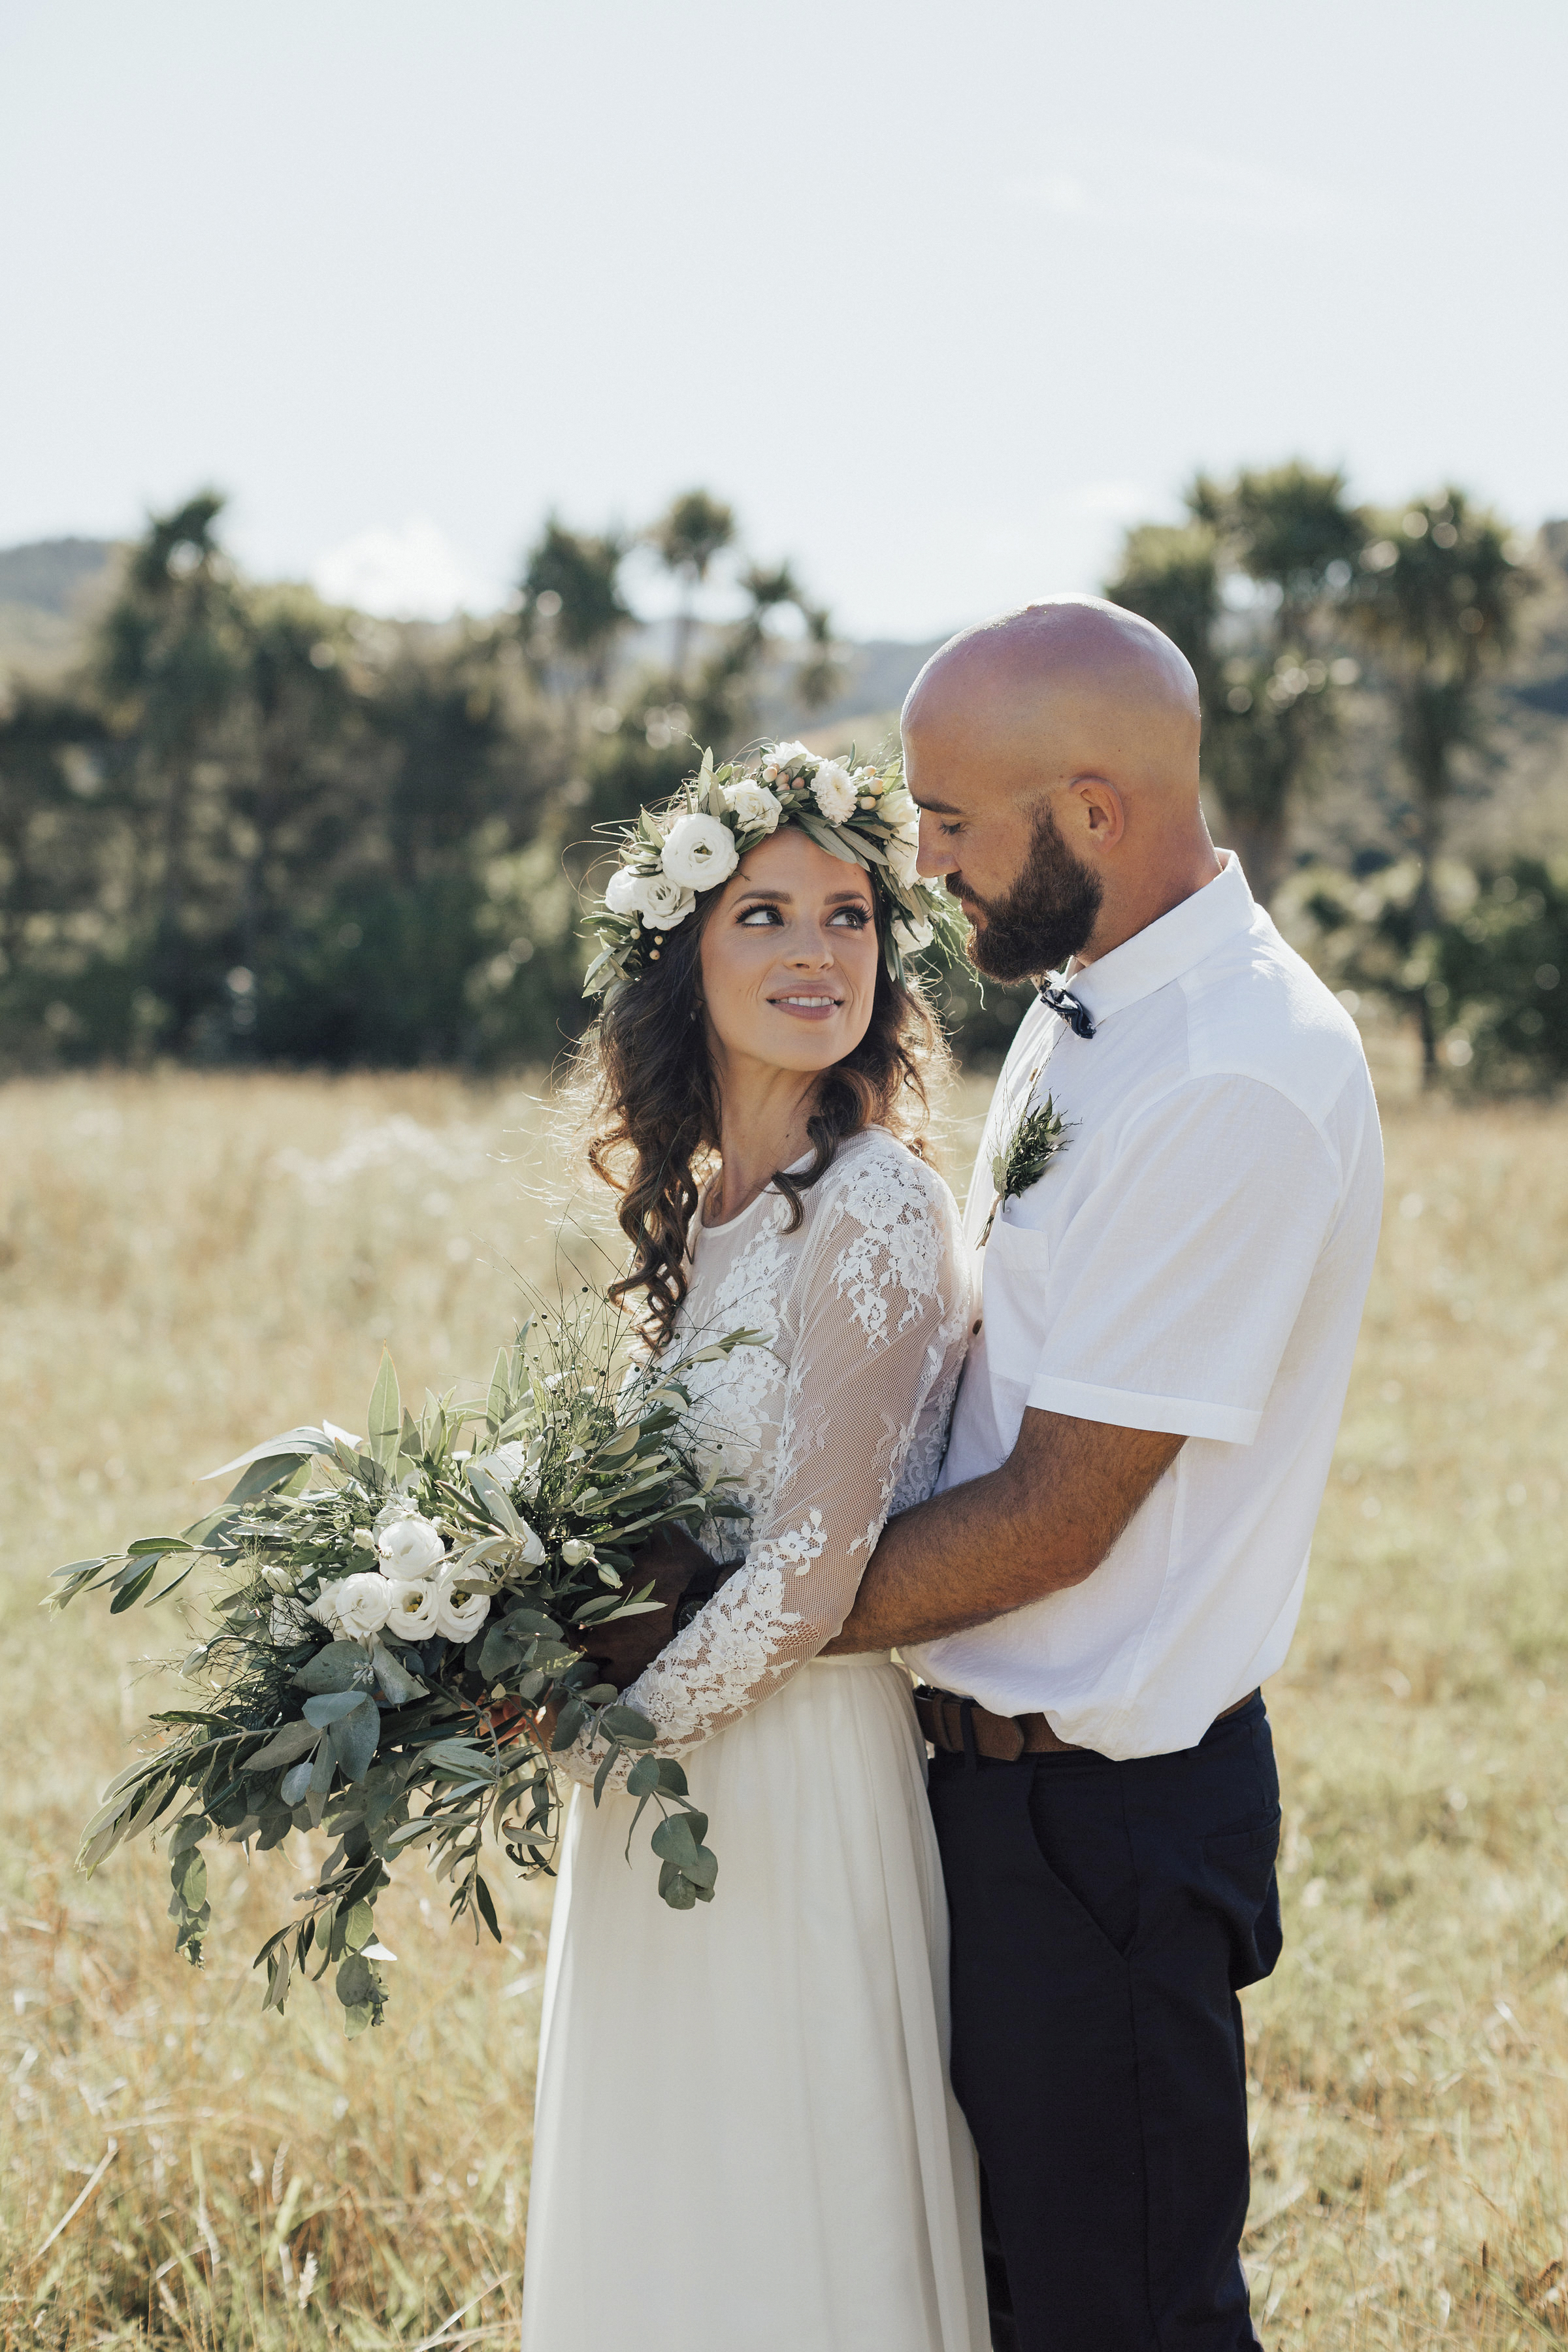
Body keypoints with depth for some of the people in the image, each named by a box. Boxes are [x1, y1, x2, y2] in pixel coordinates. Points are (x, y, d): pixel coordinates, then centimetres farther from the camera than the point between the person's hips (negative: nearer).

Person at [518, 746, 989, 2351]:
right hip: (673, 1756, 8)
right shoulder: (705, 1198, 9)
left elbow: (810, 1572, -20)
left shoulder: (876, 1211, -17)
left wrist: (609, 1724, -10)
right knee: (668, 2209, 19)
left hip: (796, 1767, -8)